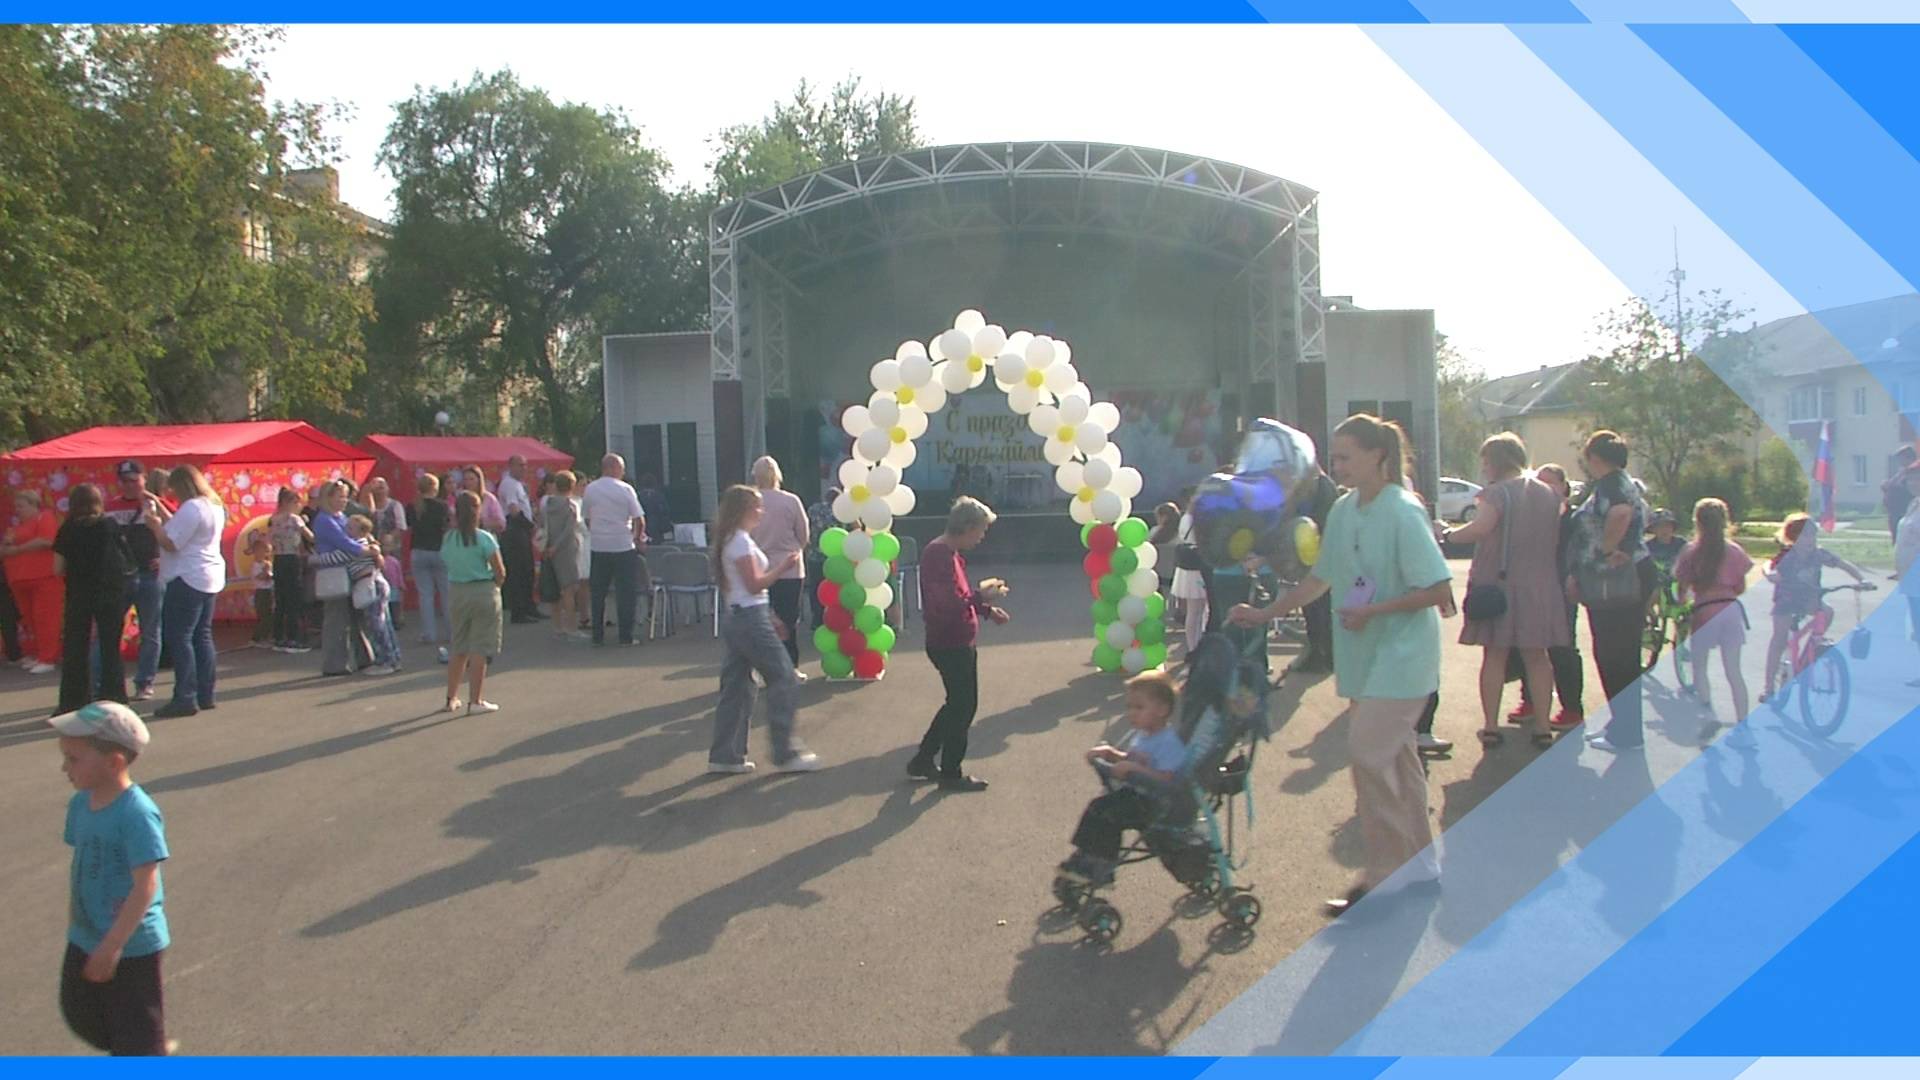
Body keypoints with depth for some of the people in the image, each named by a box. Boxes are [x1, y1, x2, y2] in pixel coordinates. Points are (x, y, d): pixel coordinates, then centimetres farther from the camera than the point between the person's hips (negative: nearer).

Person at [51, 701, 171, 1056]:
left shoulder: (137, 814, -26)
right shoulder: (80, 803, -1)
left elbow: (145, 886, -26)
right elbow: (78, 866, 11)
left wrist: (112, 946, -25)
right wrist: (73, 924, 16)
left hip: (132, 946, -8)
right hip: (85, 940, 8)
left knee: (136, 1036, 6)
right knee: (79, 1012, 23)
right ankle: (154, 1052, 44)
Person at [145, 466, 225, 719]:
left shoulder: (191, 508, -16)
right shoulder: (214, 506, 14)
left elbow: (170, 543, -18)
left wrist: (155, 525, -3)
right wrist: (160, 509, 21)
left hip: (188, 580, -10)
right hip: (210, 578, 10)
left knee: (179, 638, -7)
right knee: (202, 636, 12)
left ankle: (185, 698, -9)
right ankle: (205, 695, 15)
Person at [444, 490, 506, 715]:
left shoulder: (448, 539, 2)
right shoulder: (484, 538, -13)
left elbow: (448, 566, 5)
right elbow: (500, 573, -12)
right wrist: (495, 586, 8)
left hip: (456, 593, 5)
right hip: (484, 592, -5)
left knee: (458, 649, 17)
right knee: (479, 649, 1)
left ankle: (452, 698, 22)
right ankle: (475, 701, 3)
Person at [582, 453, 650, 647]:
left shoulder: (590, 489, 3)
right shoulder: (625, 489, -7)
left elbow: (586, 519, 10)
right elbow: (639, 520, -9)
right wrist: (638, 537, 8)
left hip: (597, 546, 3)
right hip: (623, 546, -3)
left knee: (597, 593, 10)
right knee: (625, 594, 3)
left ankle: (598, 636, 11)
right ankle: (626, 636, 2)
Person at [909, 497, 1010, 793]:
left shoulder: (948, 552, 11)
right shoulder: (941, 555, -23)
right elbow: (947, 605, -30)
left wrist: (986, 609, 11)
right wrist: (982, 596, -22)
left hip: (955, 642, 10)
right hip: (950, 644, -10)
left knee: (957, 704, 19)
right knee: (963, 706, 2)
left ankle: (923, 761, 27)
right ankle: (951, 774, 14)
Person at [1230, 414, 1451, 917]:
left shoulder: (1403, 513, -17)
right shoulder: (1344, 510, 6)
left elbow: (1439, 589, -18)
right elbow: (1323, 576, 16)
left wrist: (1373, 610, -21)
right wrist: (1265, 614, 14)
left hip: (1401, 654, -8)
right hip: (1365, 655, 8)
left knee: (1368, 753, -11)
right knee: (1394, 756, 14)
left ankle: (1384, 875, -1)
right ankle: (1419, 862, 27)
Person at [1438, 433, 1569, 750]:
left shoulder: (1498, 493, -12)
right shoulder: (1548, 493, 10)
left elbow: (1481, 528, -26)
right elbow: (1554, 537, 18)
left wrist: (1447, 534, -13)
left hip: (1499, 584, -5)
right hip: (1540, 587, 5)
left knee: (1494, 655, 2)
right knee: (1536, 655, 11)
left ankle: (1491, 726, 3)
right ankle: (1541, 724, 11)